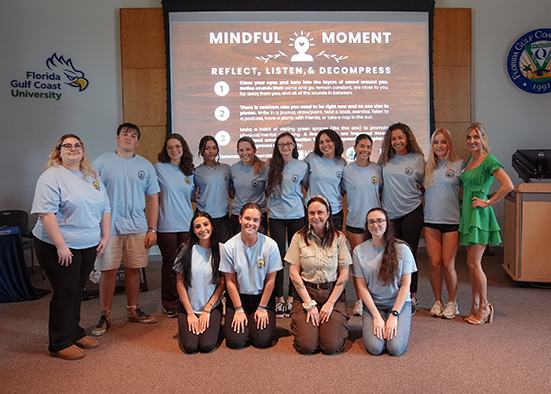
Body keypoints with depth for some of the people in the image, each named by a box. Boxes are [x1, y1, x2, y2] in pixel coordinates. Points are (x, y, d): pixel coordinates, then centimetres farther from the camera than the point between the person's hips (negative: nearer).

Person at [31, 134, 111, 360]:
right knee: (65, 293, 0)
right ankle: (61, 344, 13)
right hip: (60, 247, -6)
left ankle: (75, 333, 30)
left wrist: (105, 237, 7)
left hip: (89, 246, 6)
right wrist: (61, 246, -22)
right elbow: (46, 214, -18)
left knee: (77, 291, 16)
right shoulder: (52, 176, -11)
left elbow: (105, 208, 15)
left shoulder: (92, 177, 12)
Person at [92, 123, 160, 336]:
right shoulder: (102, 162, 2)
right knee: (109, 271, 1)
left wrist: (152, 229, 4)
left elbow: (153, 198, 10)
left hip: (137, 228, 3)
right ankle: (105, 316, 15)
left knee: (133, 269, 10)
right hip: (109, 227, -2)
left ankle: (133, 310, 25)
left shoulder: (146, 166, 9)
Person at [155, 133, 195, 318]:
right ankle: (170, 305, 16)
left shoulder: (190, 171, 12)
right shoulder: (159, 168, 0)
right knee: (170, 265, 2)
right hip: (167, 225, -4)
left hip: (187, 224, 4)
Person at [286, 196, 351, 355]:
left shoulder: (339, 238, -1)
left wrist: (330, 303, -9)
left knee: (331, 346, -13)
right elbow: (293, 272, -3)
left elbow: (344, 273, -2)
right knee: (306, 346, -14)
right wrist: (309, 304, -8)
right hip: (306, 292, 0)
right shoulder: (299, 237, -2)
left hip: (333, 293, 0)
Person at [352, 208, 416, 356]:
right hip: (372, 304, 1)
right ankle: (368, 324, 14)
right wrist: (376, 316, -11)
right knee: (375, 348, -18)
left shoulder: (402, 249, -7)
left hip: (399, 303, 0)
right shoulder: (359, 251, -4)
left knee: (395, 348, -18)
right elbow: (362, 286, -4)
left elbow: (405, 285, -5)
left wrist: (394, 315, -12)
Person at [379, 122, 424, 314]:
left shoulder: (417, 158, 1)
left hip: (411, 212, -2)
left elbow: (423, 184, 9)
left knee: (408, 255, -1)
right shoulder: (385, 160, 6)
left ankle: (412, 298, 12)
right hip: (389, 212, 2)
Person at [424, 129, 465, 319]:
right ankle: (437, 301, 21)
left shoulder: (459, 164, 1)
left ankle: (452, 303, 19)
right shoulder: (428, 167, 9)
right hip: (431, 220, 3)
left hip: (452, 221, -2)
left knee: (448, 265, -1)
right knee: (434, 264, 3)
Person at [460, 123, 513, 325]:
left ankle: (484, 307, 9)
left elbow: (508, 185, -20)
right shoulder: (469, 160, 14)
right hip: (467, 214, 8)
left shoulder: (489, 160, -11)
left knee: (474, 263, -6)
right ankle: (475, 306, 18)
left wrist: (488, 202, -15)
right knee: (472, 264, 10)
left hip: (479, 215, -8)